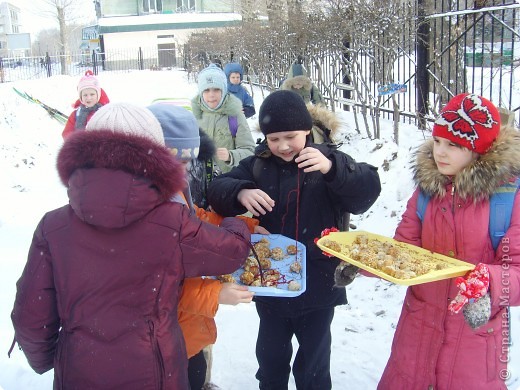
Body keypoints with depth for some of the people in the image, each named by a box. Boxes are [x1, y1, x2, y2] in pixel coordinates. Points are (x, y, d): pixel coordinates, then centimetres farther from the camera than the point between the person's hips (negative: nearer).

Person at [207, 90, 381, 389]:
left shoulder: (326, 160, -8)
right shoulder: (258, 165, -3)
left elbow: (368, 190, -18)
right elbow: (218, 190, -9)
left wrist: (331, 168, -36)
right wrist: (241, 193, -31)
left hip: (318, 283, -2)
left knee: (314, 364, 16)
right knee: (271, 356, 21)